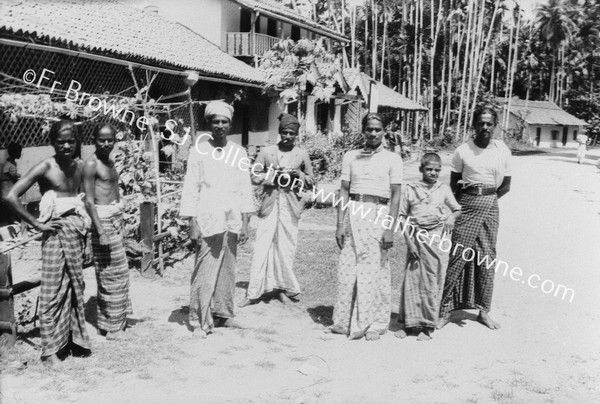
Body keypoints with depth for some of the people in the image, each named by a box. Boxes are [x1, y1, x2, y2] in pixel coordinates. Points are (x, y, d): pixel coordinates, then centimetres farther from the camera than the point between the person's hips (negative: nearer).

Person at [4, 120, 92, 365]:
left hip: (77, 231, 6)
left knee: (75, 287, 12)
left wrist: (85, 221, 9)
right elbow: (11, 197, -16)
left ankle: (74, 338, 25)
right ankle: (51, 348, 8)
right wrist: (36, 223, -12)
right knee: (54, 289, -1)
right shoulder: (45, 167, -11)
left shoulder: (79, 167, 6)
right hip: (57, 232, -6)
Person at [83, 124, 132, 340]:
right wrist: (101, 230, -22)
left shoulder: (110, 162, 14)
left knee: (119, 271, 15)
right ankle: (112, 327, 7)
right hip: (103, 219, -9)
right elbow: (89, 201, -17)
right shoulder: (91, 164, -12)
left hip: (116, 218, 9)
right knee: (112, 274, -4)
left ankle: (116, 318, 27)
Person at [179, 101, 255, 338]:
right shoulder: (198, 151, 0)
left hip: (232, 221, 3)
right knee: (205, 272, -4)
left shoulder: (238, 152, 8)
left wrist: (245, 223, 3)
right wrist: (192, 224, -7)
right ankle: (200, 320, 5)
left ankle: (223, 314, 23)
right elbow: (190, 189, -1)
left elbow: (245, 189, 8)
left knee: (228, 270, 9)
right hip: (207, 221, -3)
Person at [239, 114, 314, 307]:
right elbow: (255, 177, 5)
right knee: (262, 248, -4)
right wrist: (272, 175, -10)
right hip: (270, 204, 0)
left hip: (291, 206, 1)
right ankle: (254, 293, 0)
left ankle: (283, 289, 18)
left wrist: (299, 175, -7)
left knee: (286, 248, 3)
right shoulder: (266, 152, 6)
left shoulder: (302, 154, 7)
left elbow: (311, 182, 13)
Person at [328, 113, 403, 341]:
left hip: (378, 215, -2)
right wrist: (340, 224, 1)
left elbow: (395, 195, 1)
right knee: (347, 269, 2)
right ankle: (345, 321, 13)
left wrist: (390, 228, -7)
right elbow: (344, 191, 9)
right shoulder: (350, 157, 11)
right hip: (353, 213, 2)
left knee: (374, 271, 0)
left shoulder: (392, 159, 4)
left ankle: (374, 323, 11)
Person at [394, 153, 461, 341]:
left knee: (432, 282, 1)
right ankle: (408, 322, 16)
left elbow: (457, 209, 18)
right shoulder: (410, 189, 3)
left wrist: (452, 217, -5)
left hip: (437, 238, 0)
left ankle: (427, 326, 11)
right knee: (411, 280, 3)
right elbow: (402, 216, 3)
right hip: (416, 236, 0)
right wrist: (408, 240, -5)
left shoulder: (444, 189, 7)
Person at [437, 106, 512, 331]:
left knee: (487, 259, 5)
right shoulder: (462, 151, -3)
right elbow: (453, 184, 7)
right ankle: (446, 308, 4)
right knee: (459, 256, -5)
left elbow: (506, 186, 9)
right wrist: (467, 200, 4)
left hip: (490, 207, 2)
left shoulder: (502, 151, 2)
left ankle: (483, 310, 16)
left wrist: (488, 200, 5)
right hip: (467, 206, -2)